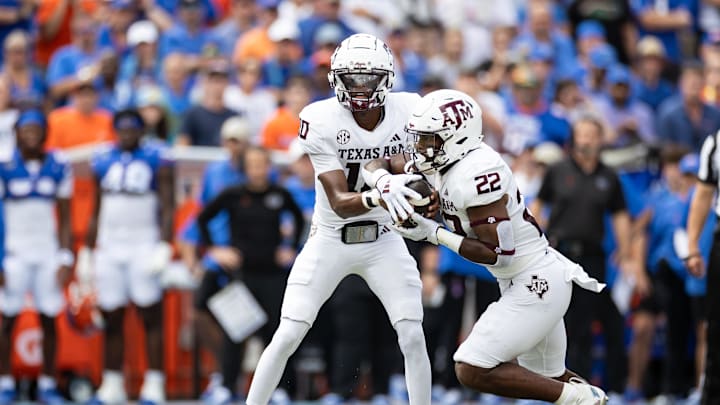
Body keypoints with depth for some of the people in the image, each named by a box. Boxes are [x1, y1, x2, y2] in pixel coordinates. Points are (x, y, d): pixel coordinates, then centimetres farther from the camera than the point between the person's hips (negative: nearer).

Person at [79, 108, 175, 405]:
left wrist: (164, 248, -14)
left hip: (144, 246, -4)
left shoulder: (157, 160, -2)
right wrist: (86, 254, 13)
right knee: (111, 320, 4)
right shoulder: (102, 161, 10)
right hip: (109, 248, 4)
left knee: (151, 318, -6)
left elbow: (168, 208, -5)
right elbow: (96, 213, 16)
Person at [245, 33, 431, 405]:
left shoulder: (407, 111, -12)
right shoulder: (322, 120, -20)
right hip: (331, 239, -2)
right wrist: (376, 197, -46)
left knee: (413, 338, -6)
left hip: (384, 240, 2)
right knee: (287, 337, -7)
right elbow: (340, 204, -25)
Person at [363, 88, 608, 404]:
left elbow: (497, 252, -25)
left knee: (472, 371, -15)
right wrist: (387, 183, -14)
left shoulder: (476, 173, -25)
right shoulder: (441, 159, 2)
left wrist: (433, 234, -19)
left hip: (536, 283, -10)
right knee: (548, 379, 21)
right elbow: (377, 165, 10)